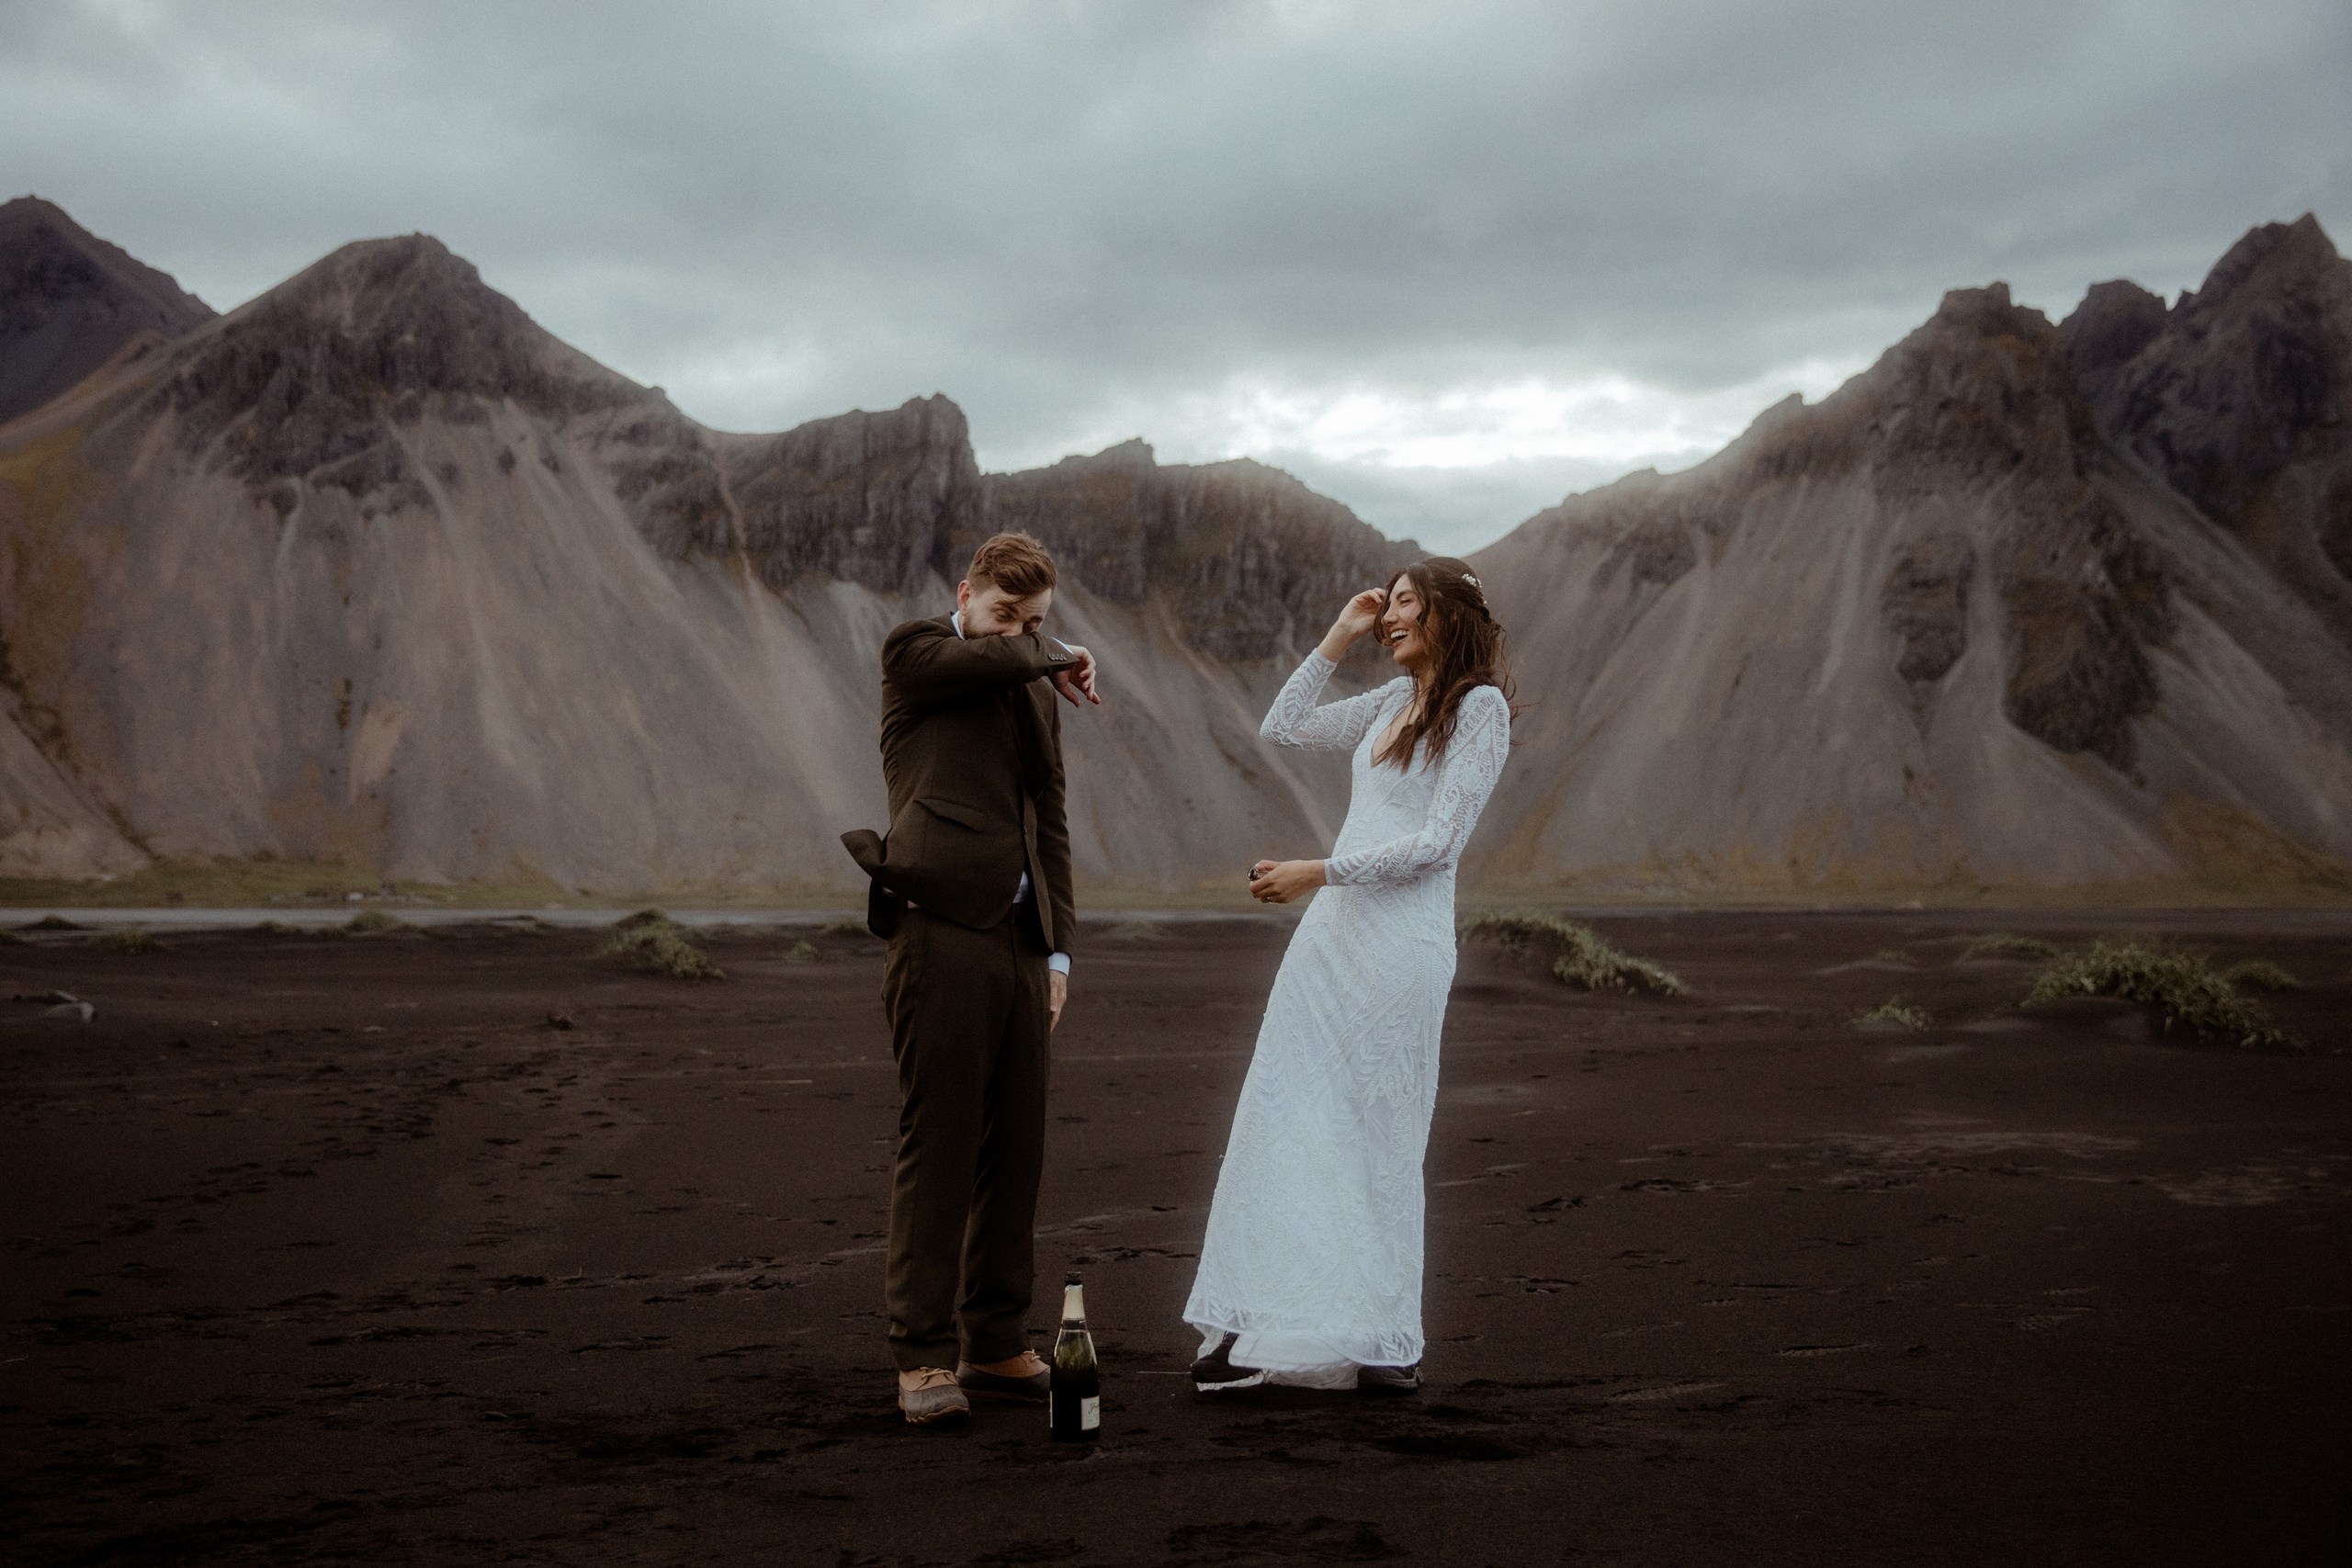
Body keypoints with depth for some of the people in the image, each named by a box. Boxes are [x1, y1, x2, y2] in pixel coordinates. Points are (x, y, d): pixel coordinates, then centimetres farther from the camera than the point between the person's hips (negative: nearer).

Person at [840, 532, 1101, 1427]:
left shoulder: (1038, 693, 21)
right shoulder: (914, 656, 4)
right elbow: (993, 658, -17)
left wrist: (1059, 947, 13)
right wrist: (1058, 662, 5)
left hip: (1021, 942, 7)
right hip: (940, 930, -6)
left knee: (1016, 1152, 7)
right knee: (936, 1149, -6)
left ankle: (996, 1345, 15)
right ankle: (923, 1358, -1)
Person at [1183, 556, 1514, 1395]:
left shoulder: (1479, 708, -7)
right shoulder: (1396, 700, 17)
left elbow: (1436, 842, -14)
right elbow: (1284, 727, 23)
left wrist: (1318, 872, -17)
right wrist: (1339, 637, 16)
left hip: (1401, 942, -8)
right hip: (1330, 933, 8)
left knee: (1378, 1138, 0)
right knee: (1282, 1119, 3)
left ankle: (1388, 1344, 11)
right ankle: (1257, 1329, 6)